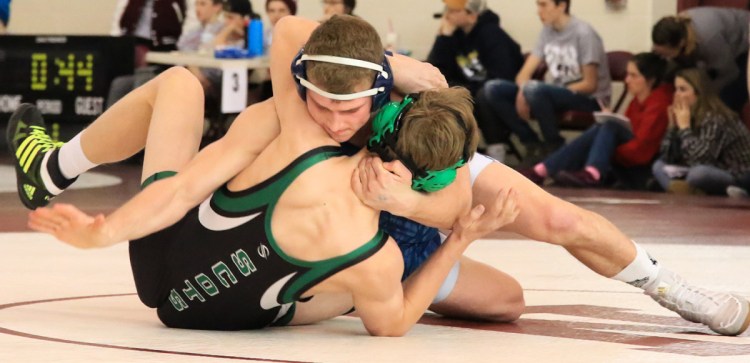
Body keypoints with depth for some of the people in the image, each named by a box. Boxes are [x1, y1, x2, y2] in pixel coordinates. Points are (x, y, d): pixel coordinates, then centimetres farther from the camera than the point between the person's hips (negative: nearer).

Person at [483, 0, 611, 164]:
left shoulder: (583, 34, -14)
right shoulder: (547, 32, 7)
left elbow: (589, 85, -15)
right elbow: (525, 73, 4)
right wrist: (523, 91, -23)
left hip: (589, 100, -7)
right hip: (557, 96, 7)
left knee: (534, 90, -36)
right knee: (493, 88, -7)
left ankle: (555, 147, -16)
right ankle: (533, 144, -5)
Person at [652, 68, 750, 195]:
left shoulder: (716, 119, -21)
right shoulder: (692, 116, 4)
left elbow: (700, 160, -32)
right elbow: (668, 157, 3)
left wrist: (685, 127, -23)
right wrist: (672, 125, -8)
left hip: (738, 179, -9)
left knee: (699, 173, -38)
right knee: (659, 166, 3)